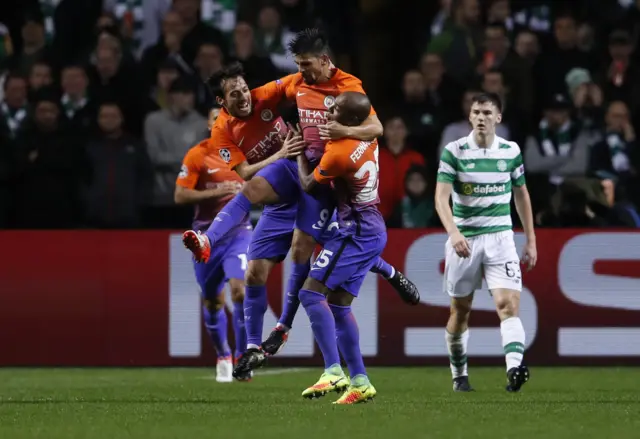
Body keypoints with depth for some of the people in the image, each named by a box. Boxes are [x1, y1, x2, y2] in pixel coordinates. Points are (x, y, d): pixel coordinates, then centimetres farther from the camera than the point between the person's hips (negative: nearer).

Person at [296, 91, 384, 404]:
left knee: (312, 293, -12)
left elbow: (308, 186, -4)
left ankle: (334, 371, -23)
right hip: (373, 229, 9)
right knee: (338, 305, 12)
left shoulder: (338, 153, -21)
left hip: (357, 233, -9)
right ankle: (360, 382, 11)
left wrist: (299, 153, 10)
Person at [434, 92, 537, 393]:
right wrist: (453, 232, -29)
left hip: (500, 236, 1)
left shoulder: (511, 151, 3)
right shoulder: (453, 151, -5)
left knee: (507, 303, -18)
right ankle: (459, 375, 26)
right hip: (464, 240, -1)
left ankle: (515, 369, -33)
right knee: (461, 310, 8)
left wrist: (531, 241, 14)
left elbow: (521, 196, 15)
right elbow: (441, 197, -13)